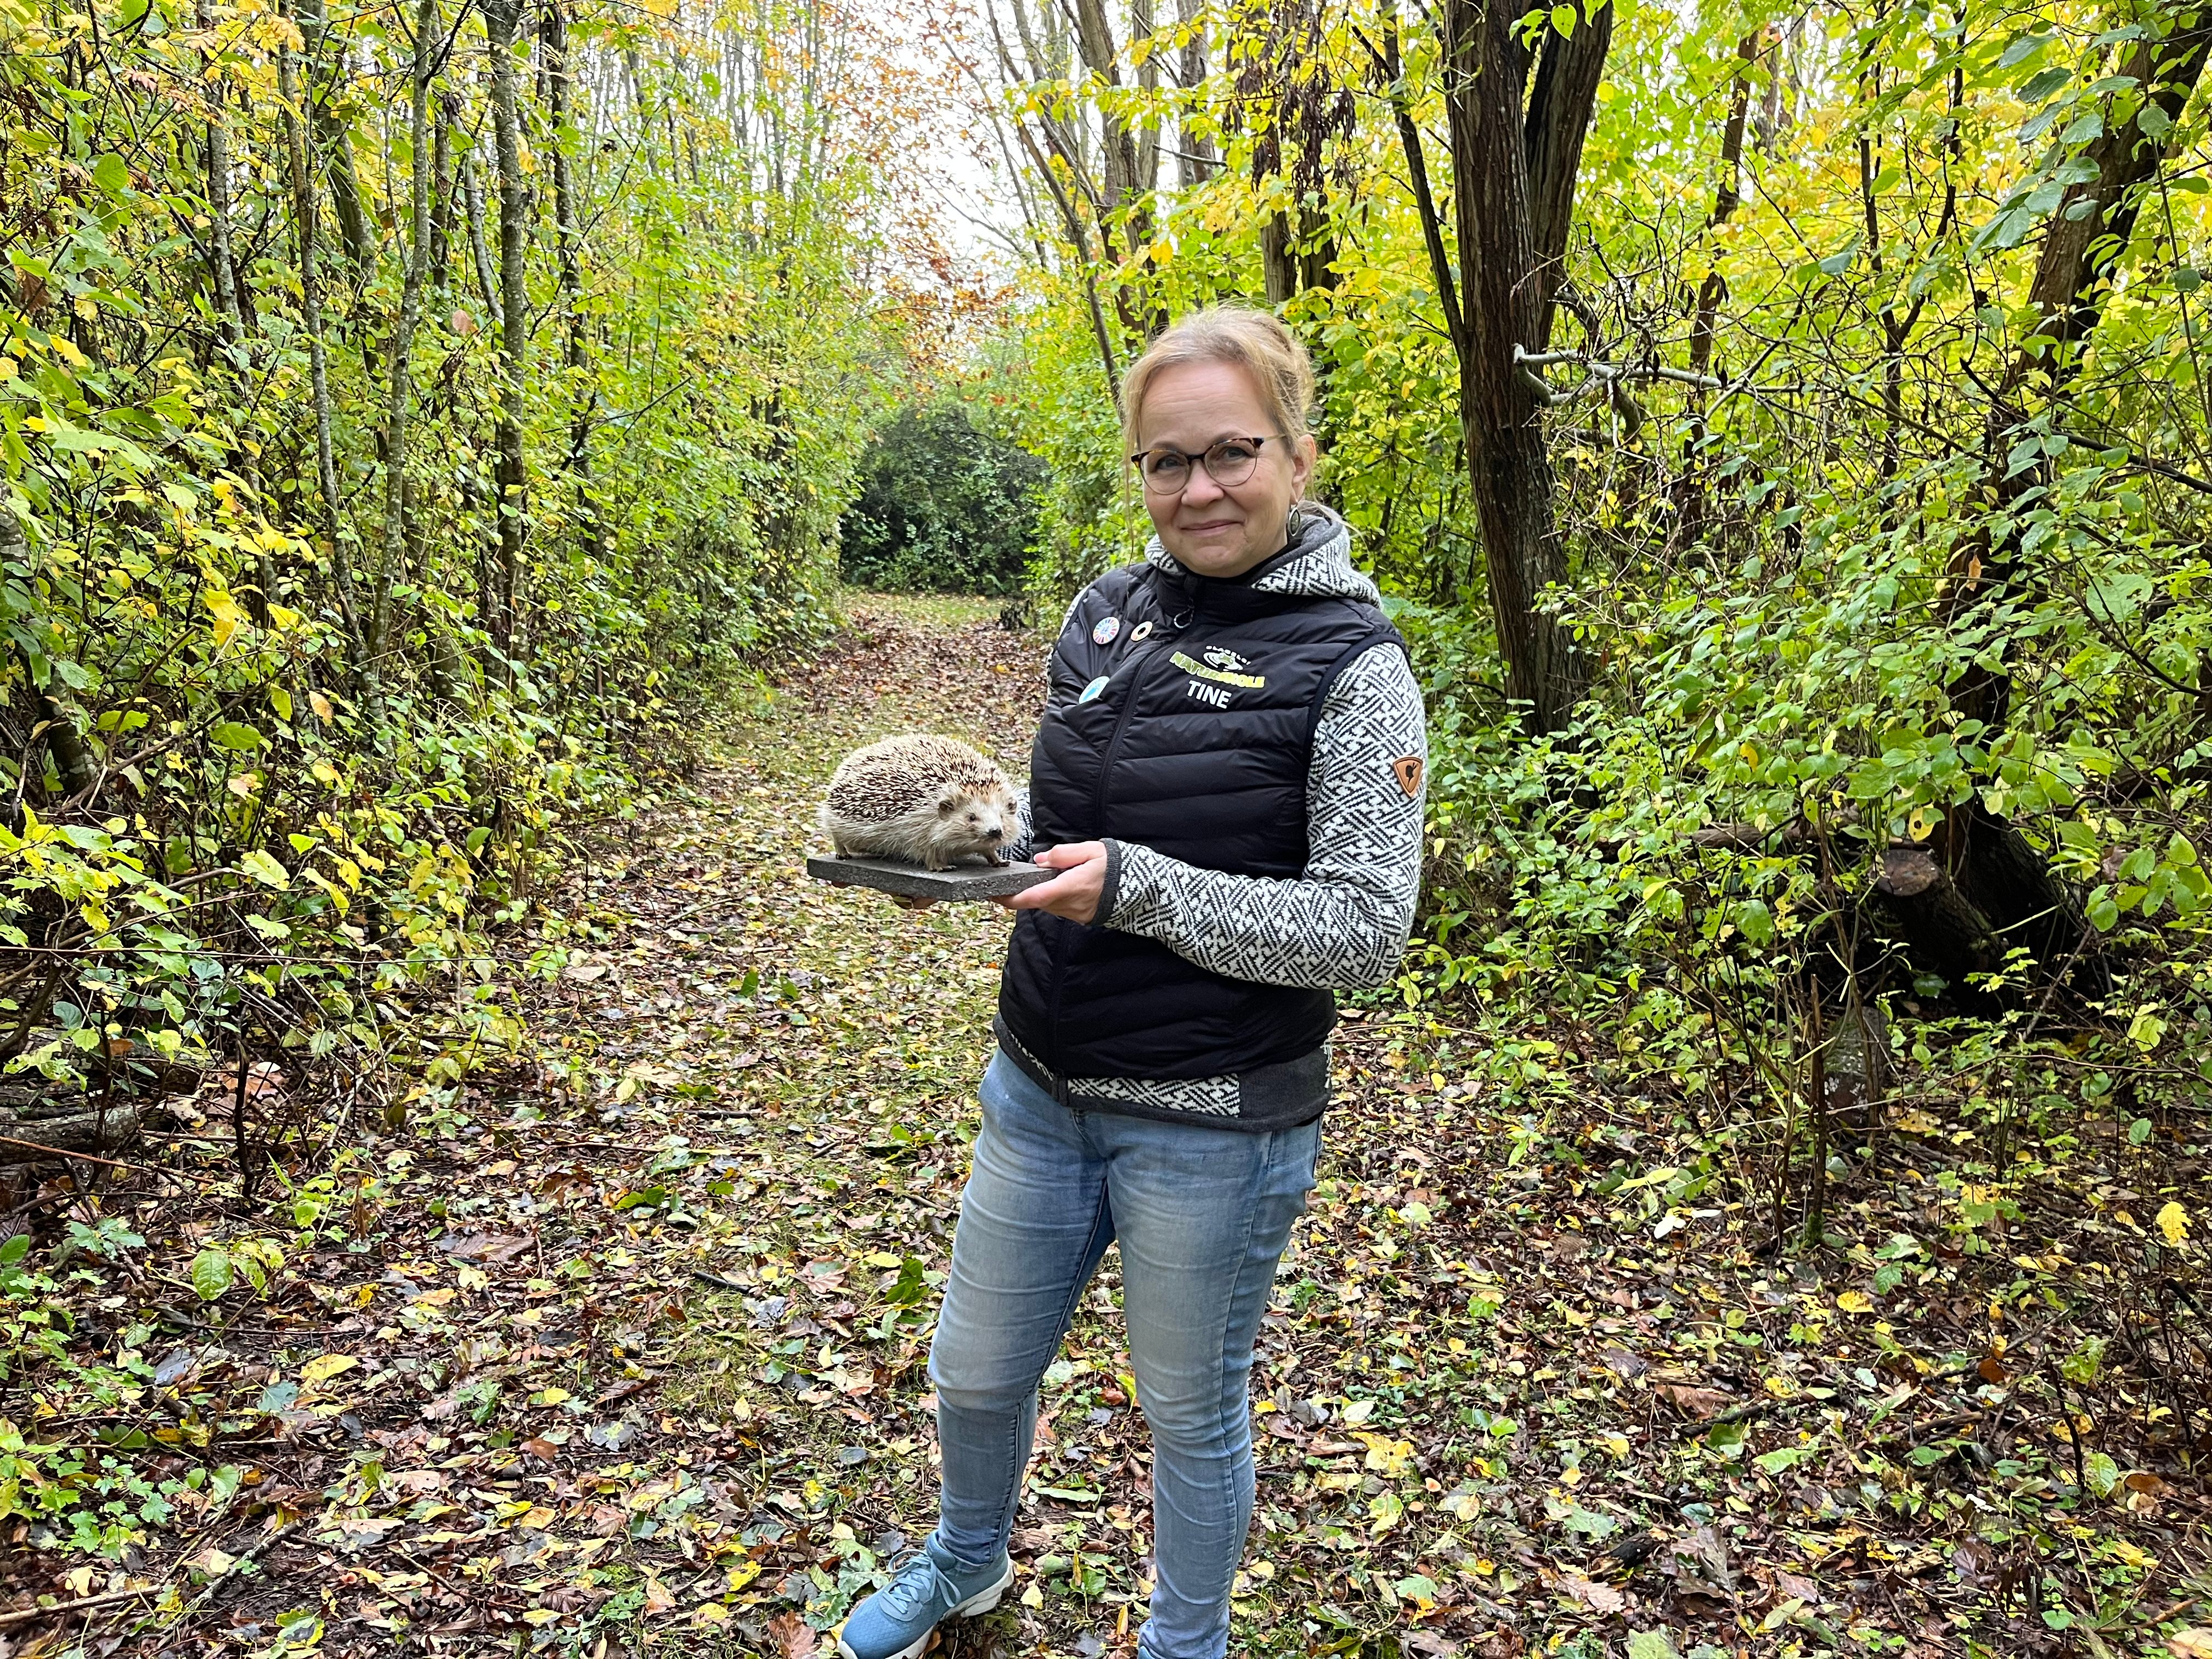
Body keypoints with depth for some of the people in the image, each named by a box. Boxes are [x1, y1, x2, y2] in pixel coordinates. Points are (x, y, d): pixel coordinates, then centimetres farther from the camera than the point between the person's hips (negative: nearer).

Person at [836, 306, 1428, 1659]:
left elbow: (1366, 932, -19)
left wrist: (1136, 888, -27)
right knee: (975, 1372, 23)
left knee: (1192, 1414, 17)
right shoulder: (1108, 613, 2)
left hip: (1215, 1128, -6)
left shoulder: (1351, 661, -15)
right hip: (1039, 1090, 6)